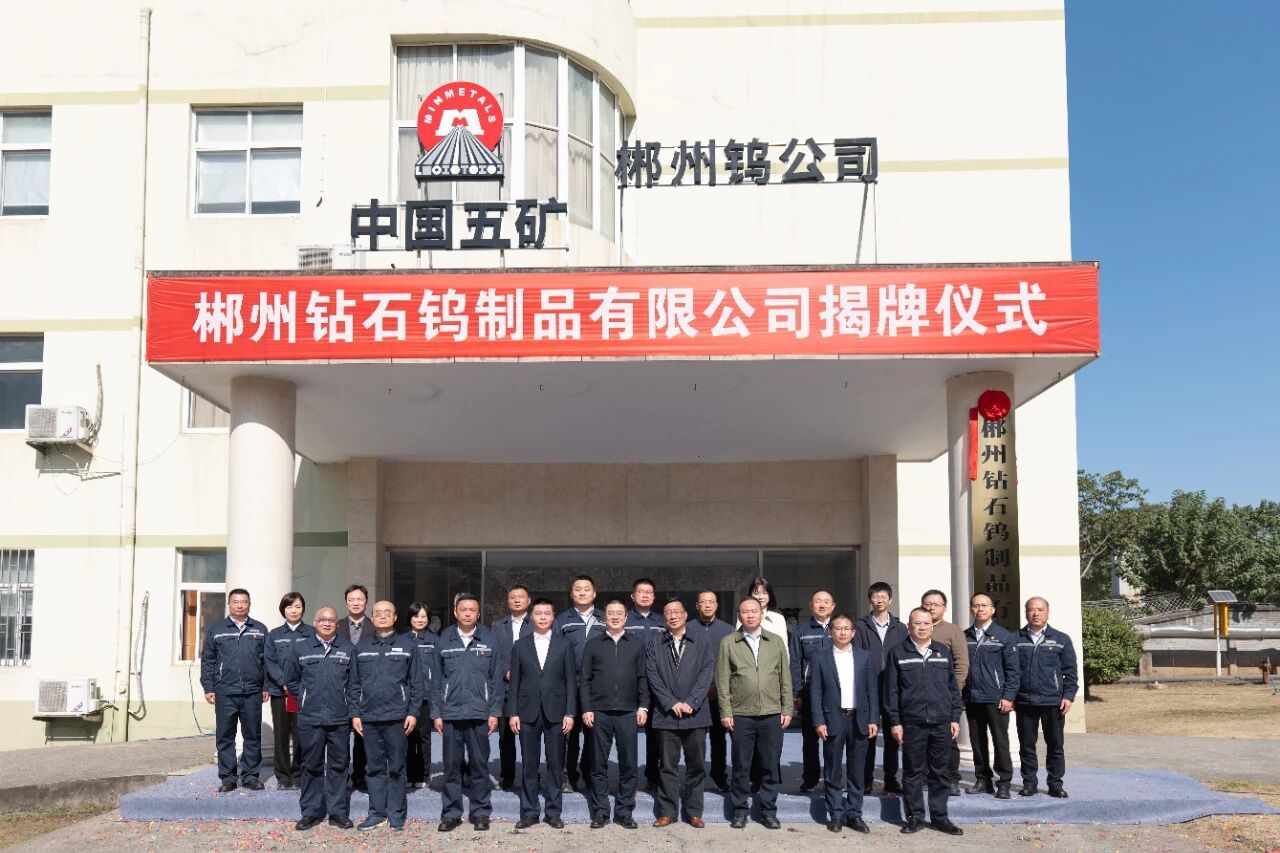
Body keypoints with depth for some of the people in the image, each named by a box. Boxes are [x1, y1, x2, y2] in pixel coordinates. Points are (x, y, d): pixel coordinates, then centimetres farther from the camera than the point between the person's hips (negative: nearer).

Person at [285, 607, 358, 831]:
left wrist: (354, 713, 2)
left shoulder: (347, 649, 6)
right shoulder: (301, 647, 3)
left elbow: (353, 685, 7)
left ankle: (338, 812, 13)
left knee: (339, 765, 5)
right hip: (310, 719, -1)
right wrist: (305, 700, 11)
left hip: (340, 720, 1)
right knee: (311, 766, 6)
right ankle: (310, 812, 15)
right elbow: (290, 679, 14)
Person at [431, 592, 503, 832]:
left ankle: (481, 812, 14)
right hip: (450, 713, 1)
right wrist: (436, 712, 2)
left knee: (480, 765, 5)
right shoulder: (445, 640, 5)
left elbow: (496, 678, 4)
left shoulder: (488, 640, 3)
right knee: (452, 766, 5)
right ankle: (451, 813, 14)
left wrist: (494, 712, -1)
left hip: (479, 713, -1)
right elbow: (436, 679, 7)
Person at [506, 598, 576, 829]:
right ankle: (529, 812, 12)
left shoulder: (564, 645, 5)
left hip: (555, 713, 0)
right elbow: (514, 682, 6)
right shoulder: (520, 645, 7)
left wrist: (570, 713, -4)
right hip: (528, 713, 0)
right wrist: (512, 713, -1)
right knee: (528, 765, 4)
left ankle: (553, 812, 12)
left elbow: (571, 681, 3)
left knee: (555, 764, 3)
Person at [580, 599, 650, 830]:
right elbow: (585, 679, 5)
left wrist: (643, 707, -1)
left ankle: (624, 812, 11)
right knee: (599, 765, 4)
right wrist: (586, 709, -3)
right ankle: (600, 812, 11)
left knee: (628, 765, 2)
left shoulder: (637, 644, 9)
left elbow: (643, 679, 8)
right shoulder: (593, 644, 7)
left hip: (628, 713, 0)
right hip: (599, 713, 0)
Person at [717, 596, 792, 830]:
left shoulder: (776, 642, 9)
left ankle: (768, 811, 16)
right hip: (741, 715, -1)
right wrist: (726, 712, -4)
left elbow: (785, 678, 10)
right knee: (741, 766, 5)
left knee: (770, 766, 5)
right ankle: (740, 811, 15)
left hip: (772, 714, 2)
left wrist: (787, 709, 4)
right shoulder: (728, 643, 3)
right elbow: (722, 680, 1)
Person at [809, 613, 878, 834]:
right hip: (833, 719, -2)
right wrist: (818, 722, -8)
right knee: (833, 771, 3)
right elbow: (815, 691, -1)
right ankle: (835, 815, 11)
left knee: (856, 771, 7)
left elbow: (872, 690, 7)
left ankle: (854, 814, 15)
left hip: (859, 719, 2)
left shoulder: (864, 656, 8)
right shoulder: (820, 657, 1)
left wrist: (873, 720, 0)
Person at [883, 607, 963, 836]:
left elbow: (953, 687, 13)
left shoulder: (943, 652, 10)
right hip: (912, 723, -2)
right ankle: (915, 816, 14)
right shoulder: (897, 653, 2)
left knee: (940, 772, 7)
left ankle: (939, 816, 16)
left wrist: (955, 717, 7)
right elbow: (891, 690, 1)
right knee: (913, 772, 5)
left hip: (941, 722, 2)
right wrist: (894, 721, -3)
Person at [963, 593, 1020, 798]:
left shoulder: (1004, 637, -1)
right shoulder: (964, 637, 8)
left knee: (1000, 741, -1)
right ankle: (983, 779, 20)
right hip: (971, 699, 4)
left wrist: (1008, 697, -9)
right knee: (977, 741, 10)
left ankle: (1004, 782, 7)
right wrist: (959, 695, 4)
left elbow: (1013, 670, -2)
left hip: (996, 700, -3)